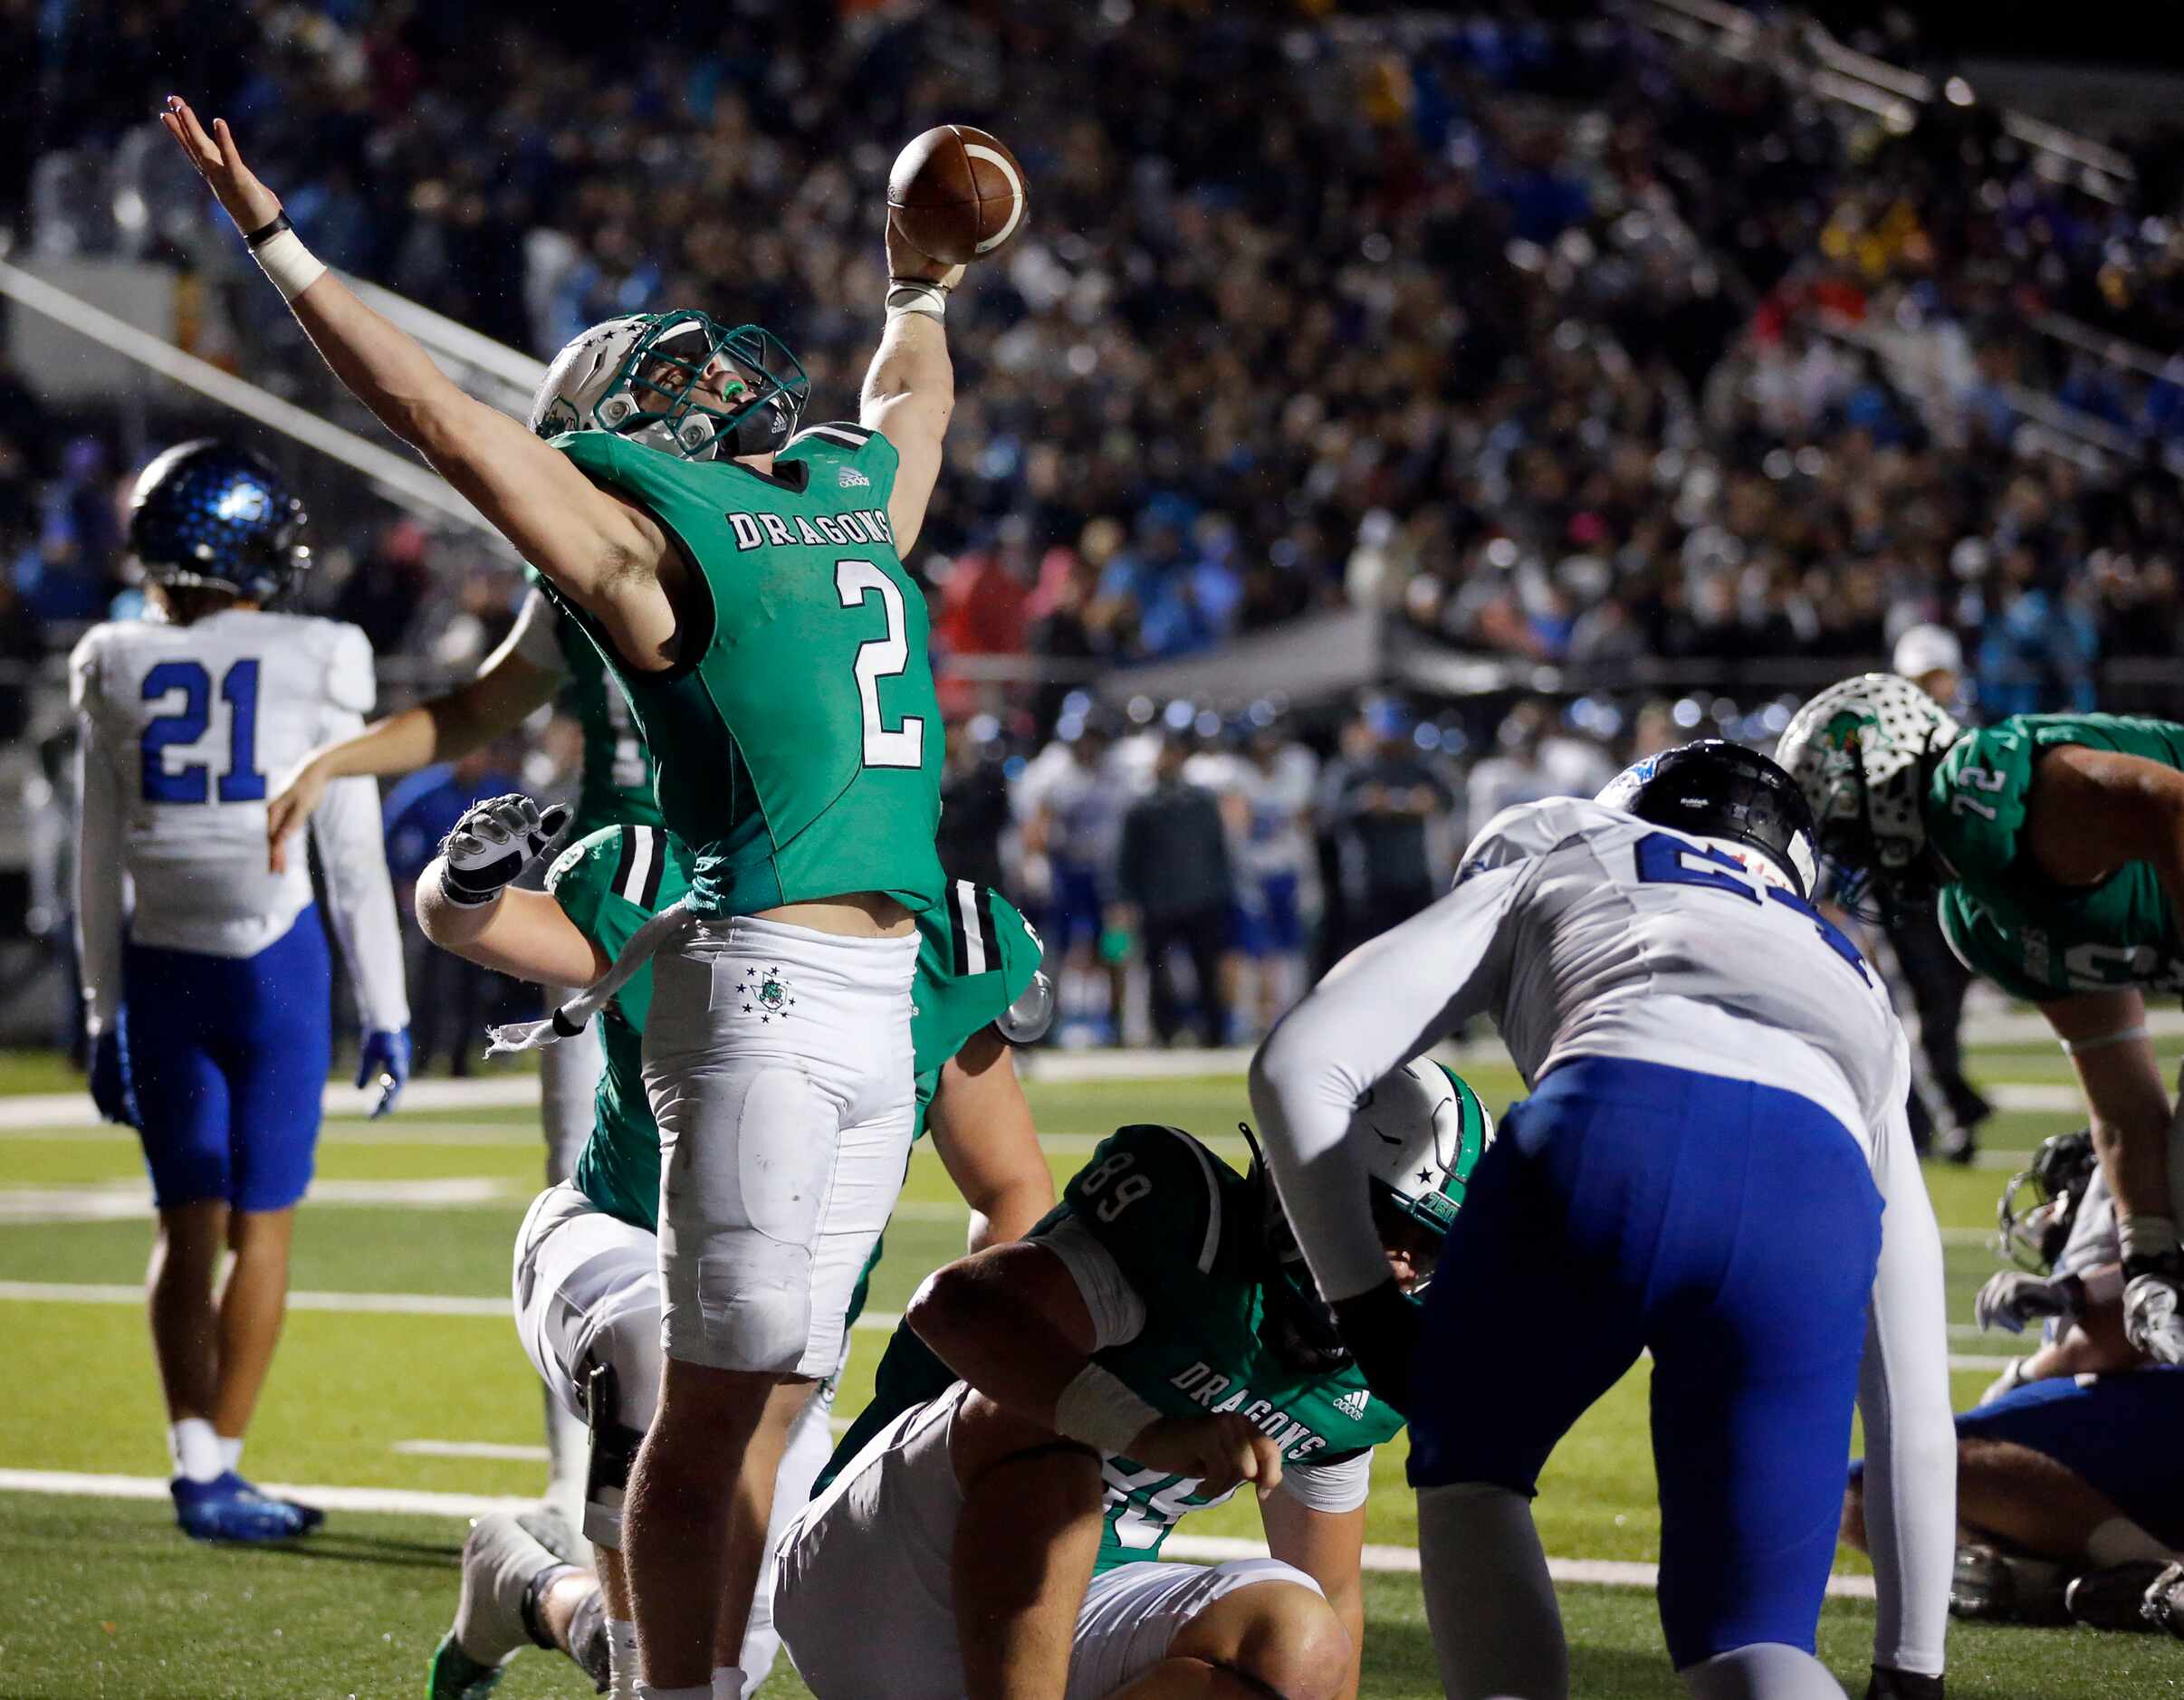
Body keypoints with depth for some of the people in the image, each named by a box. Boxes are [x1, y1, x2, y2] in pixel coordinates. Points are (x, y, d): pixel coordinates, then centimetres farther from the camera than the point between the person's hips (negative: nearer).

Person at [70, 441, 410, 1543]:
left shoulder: (115, 669, 3)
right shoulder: (315, 665, -5)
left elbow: (98, 866, 8)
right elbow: (353, 857, -2)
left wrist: (103, 1017, 16)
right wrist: (387, 1014, 5)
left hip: (160, 962, 3)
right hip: (274, 956, -3)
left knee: (187, 1225, 11)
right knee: (258, 1228, 4)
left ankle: (194, 1461, 2)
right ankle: (219, 1474, 3)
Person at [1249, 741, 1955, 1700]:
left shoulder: (1548, 866, 39)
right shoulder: (1854, 995, 44)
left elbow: (1299, 1069, 24)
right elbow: (1911, 1410, 42)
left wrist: (1363, 1310, 33)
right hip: (1814, 1205, 2)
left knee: (1469, 1471, 29)